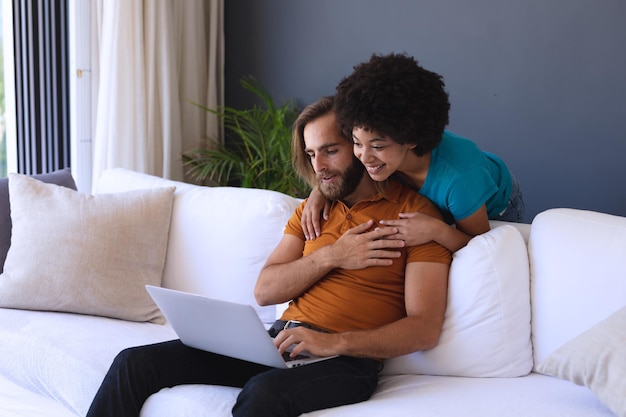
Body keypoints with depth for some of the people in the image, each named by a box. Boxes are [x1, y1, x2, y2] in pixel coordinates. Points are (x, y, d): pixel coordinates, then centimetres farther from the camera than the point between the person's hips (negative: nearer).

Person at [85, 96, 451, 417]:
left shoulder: (415, 211, -2)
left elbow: (425, 329, -10)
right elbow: (265, 291, 10)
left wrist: (334, 342, -23)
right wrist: (331, 256, -5)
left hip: (347, 359, -6)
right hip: (282, 341, 7)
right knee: (136, 363, -7)